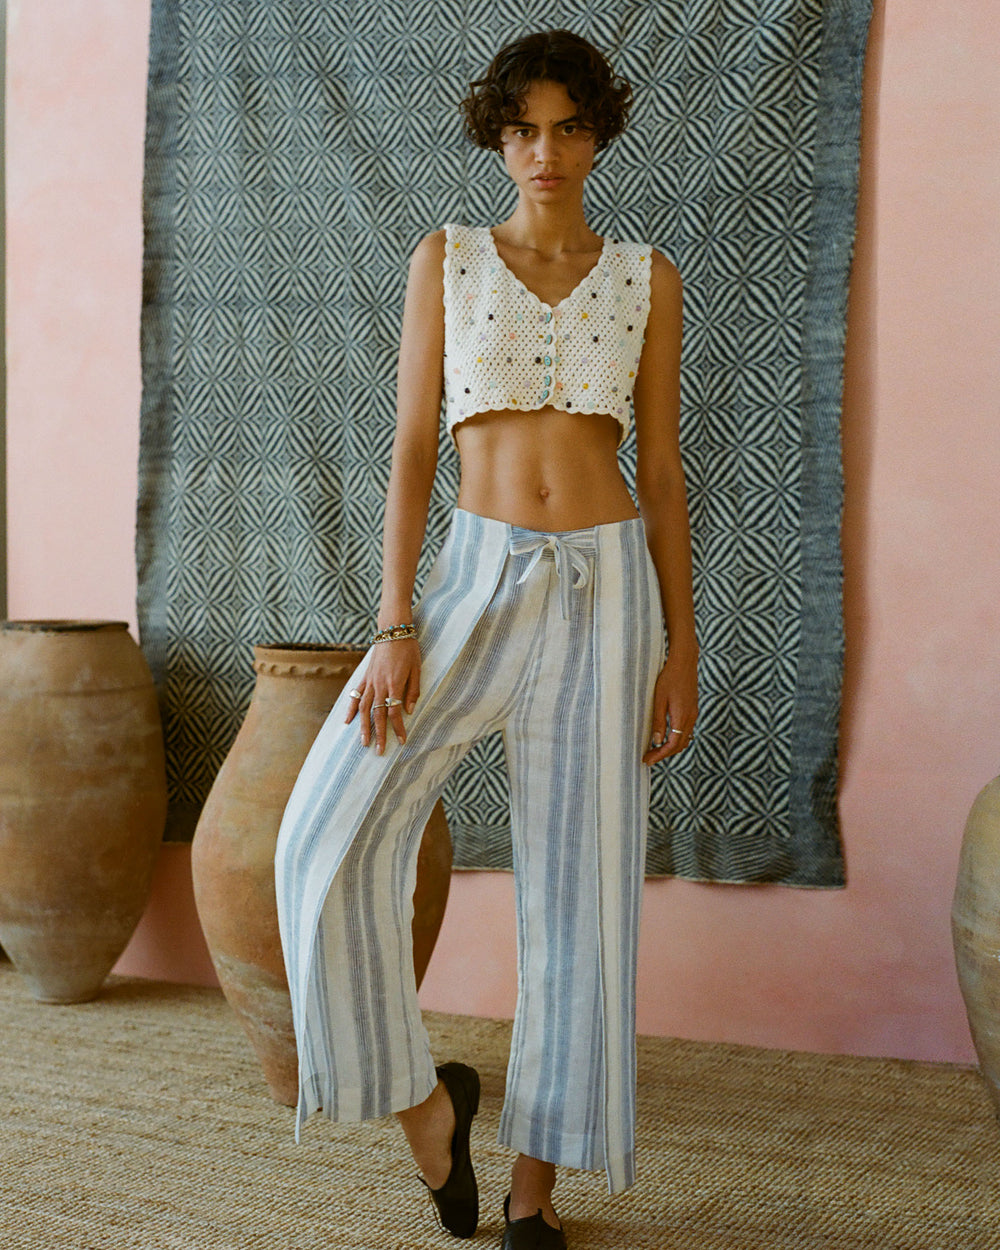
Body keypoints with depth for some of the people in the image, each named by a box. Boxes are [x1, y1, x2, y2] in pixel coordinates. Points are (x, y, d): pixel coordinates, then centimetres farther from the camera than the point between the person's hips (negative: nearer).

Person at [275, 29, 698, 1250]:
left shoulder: (648, 278, 7)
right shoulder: (445, 259, 5)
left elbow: (662, 471, 6)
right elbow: (411, 452, 0)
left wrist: (682, 648, 1)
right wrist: (395, 631, -9)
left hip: (605, 592, 0)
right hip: (477, 583, 0)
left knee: (578, 889, 1)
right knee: (329, 844, -15)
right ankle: (423, 1099, 8)